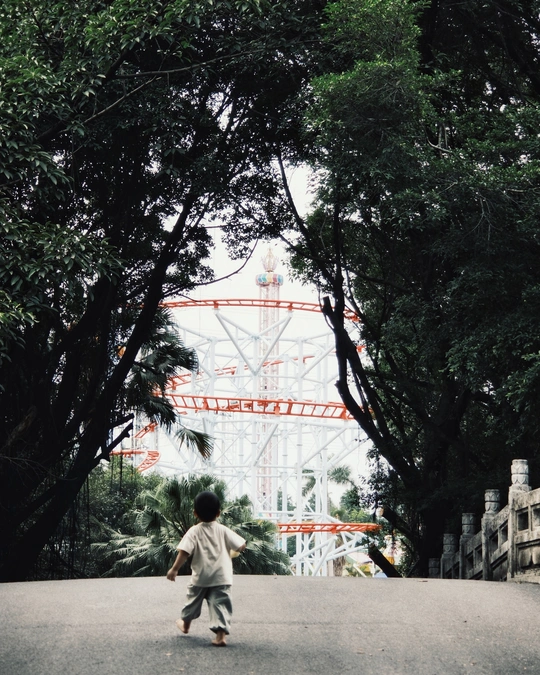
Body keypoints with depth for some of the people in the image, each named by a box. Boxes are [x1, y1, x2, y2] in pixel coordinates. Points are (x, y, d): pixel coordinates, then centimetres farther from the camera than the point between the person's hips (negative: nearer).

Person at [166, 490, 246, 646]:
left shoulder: (194, 531, -9)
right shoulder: (223, 530, -4)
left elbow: (184, 551, -18)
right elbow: (241, 545, -3)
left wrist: (174, 569, -14)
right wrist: (233, 552, 19)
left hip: (200, 577, 0)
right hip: (221, 577, 0)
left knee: (194, 599, 22)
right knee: (220, 603, -2)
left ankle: (185, 623, 44)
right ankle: (221, 634, -14)